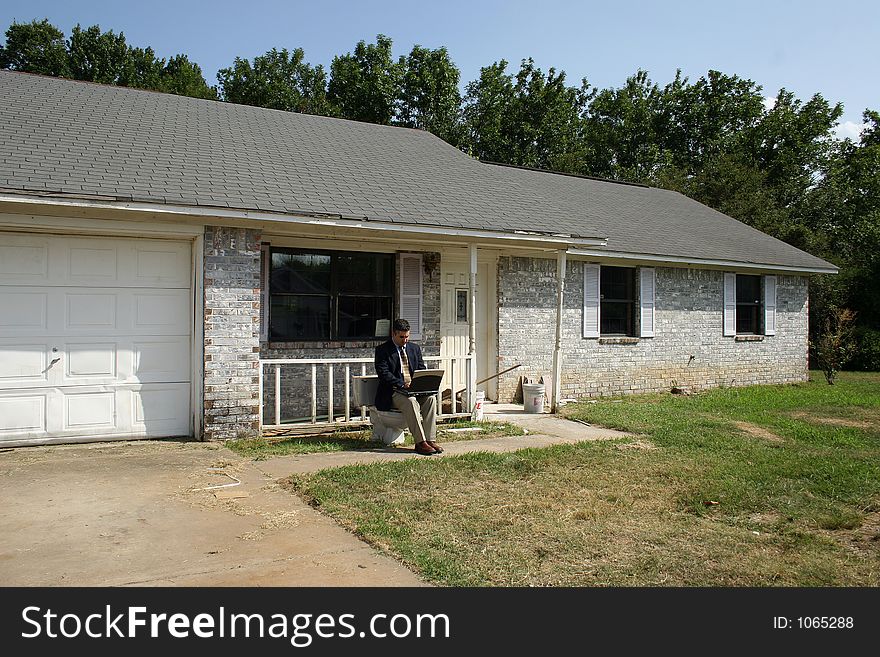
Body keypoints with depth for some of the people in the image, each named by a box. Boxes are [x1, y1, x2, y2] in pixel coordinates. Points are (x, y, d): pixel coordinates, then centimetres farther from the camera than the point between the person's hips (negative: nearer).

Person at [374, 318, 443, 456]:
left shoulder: (415, 348, 16)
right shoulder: (382, 350, -1)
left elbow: (422, 370, 14)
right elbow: (383, 374, -12)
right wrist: (402, 384, -24)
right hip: (393, 393, -5)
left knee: (430, 398, -25)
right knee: (411, 401, -34)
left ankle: (430, 439, -26)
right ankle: (420, 442, -33)